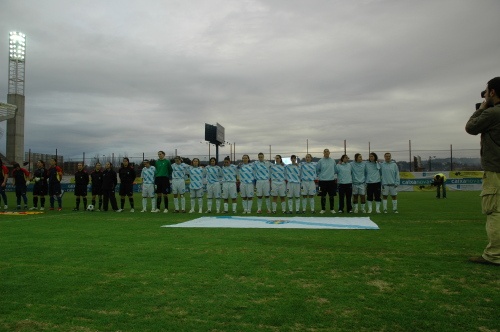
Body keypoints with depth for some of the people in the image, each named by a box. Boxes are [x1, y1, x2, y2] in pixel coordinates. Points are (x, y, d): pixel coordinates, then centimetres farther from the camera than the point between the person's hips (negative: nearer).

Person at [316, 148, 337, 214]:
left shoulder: (333, 161, 5)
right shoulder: (320, 161, -1)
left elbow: (335, 170, 17)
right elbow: (316, 170, 6)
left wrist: (332, 174, 9)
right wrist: (320, 175, 7)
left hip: (331, 180, 2)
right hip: (323, 181, -1)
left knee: (331, 196, 6)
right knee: (323, 196, 4)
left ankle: (332, 209, 17)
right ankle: (323, 209, 14)